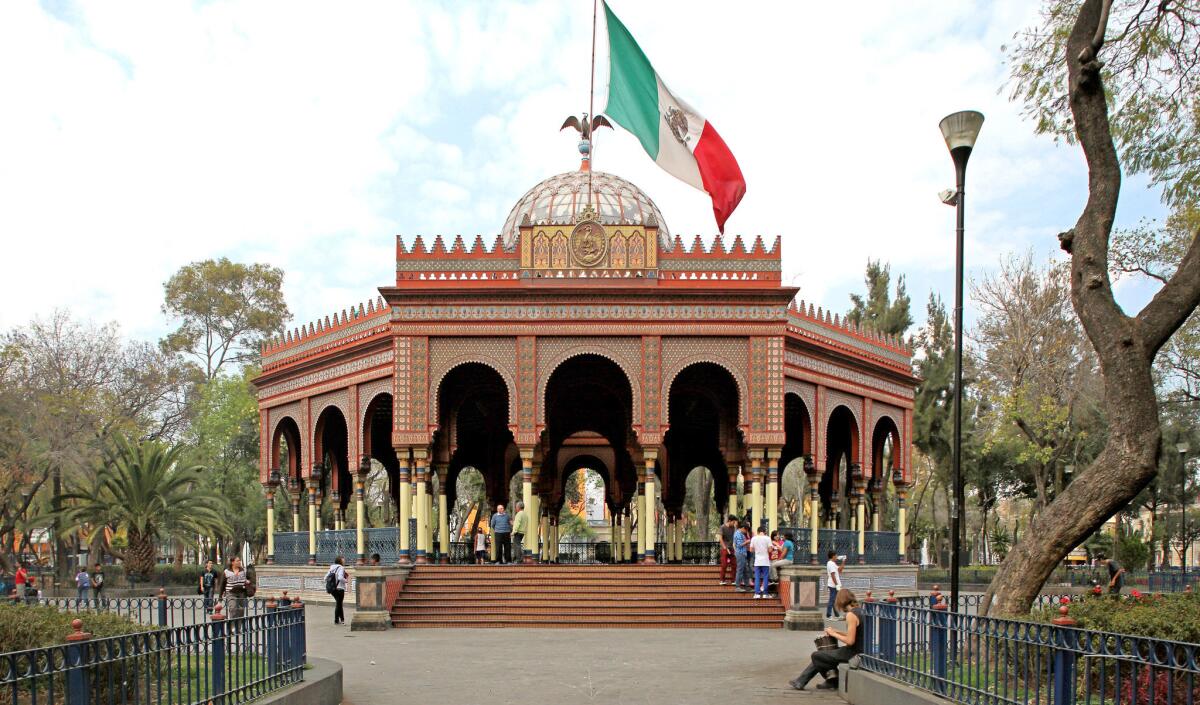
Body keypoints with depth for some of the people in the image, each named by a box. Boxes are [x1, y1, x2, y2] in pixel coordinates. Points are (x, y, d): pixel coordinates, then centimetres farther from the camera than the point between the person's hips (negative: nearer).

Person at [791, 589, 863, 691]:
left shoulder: (851, 615, -21)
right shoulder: (859, 611, 7)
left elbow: (850, 641, -24)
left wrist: (834, 634, -11)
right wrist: (836, 632, 7)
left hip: (852, 654, -10)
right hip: (859, 651, 10)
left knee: (816, 656, -1)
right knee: (821, 656, 20)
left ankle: (833, 681, 15)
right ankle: (800, 681, 21)